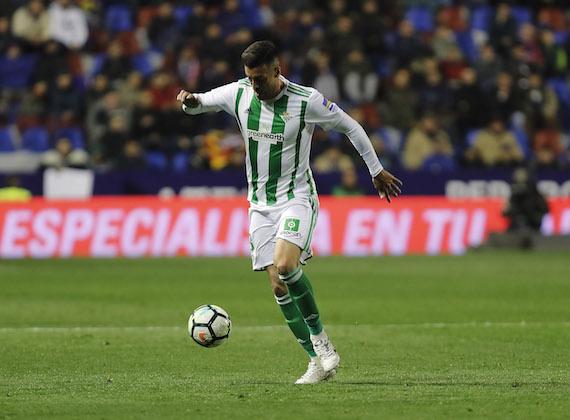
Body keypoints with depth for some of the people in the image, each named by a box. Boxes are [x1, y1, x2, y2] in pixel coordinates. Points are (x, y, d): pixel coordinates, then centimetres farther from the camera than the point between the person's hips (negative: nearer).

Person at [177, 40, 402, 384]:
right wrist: (190, 102, -15)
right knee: (279, 286, -1)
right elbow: (200, 103, 11)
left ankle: (320, 340, -11)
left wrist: (376, 170, 7)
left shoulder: (307, 101, -14)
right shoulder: (239, 94, -3)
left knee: (285, 266, -28)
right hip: (260, 204, 5)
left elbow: (351, 127, 0)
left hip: (297, 199, -5)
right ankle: (319, 360, 6)